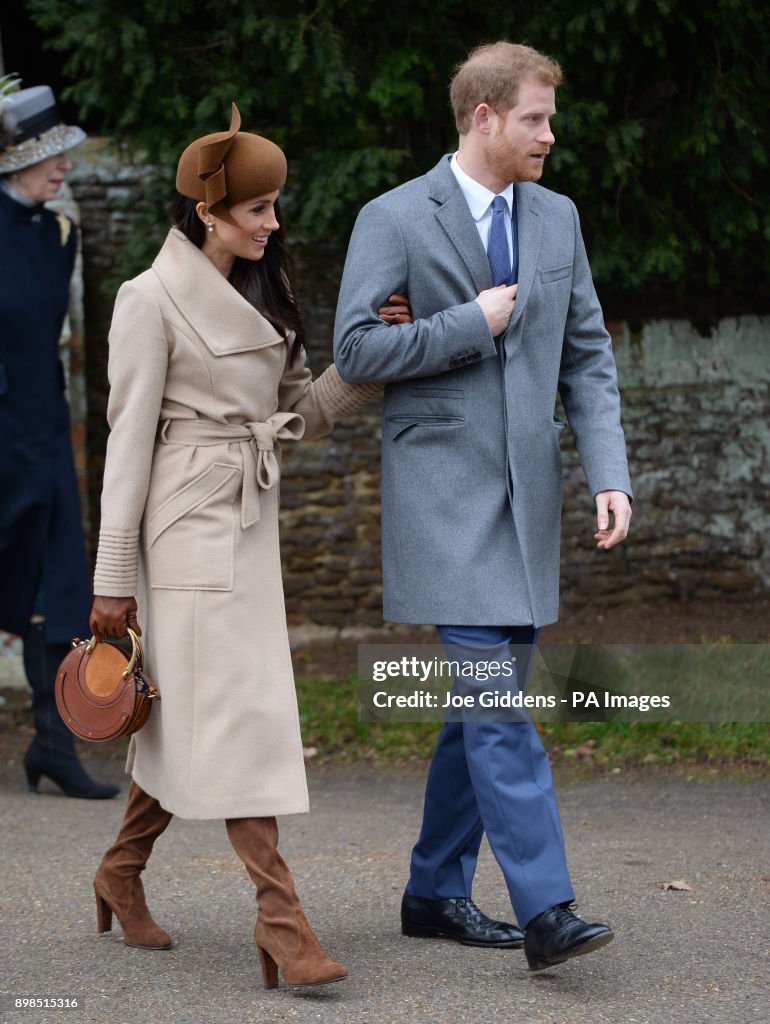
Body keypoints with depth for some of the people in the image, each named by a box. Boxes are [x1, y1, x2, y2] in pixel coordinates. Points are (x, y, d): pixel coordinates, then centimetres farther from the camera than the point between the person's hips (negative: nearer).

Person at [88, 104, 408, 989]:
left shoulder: (260, 292, 14)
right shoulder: (153, 299, -9)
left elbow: (303, 411, 16)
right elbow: (129, 439, -10)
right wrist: (114, 577, -10)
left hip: (251, 520, 8)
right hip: (191, 523, -8)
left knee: (189, 714, 12)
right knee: (238, 713, -12)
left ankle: (121, 873, 29)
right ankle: (282, 922, -14)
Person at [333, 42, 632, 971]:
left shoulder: (557, 218, 13)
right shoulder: (395, 220, -4)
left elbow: (588, 358, 12)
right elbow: (355, 350, -10)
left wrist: (610, 474, 1)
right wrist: (474, 323, -11)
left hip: (526, 493, 6)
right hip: (443, 488, -6)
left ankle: (436, 892, 21)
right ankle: (545, 911, -18)